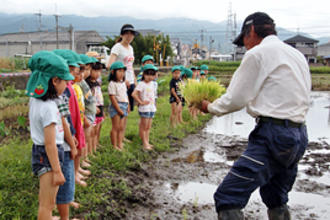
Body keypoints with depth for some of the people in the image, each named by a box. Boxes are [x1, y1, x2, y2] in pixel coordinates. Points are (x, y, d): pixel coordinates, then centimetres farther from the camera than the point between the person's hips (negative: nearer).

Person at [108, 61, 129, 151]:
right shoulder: (112, 84, -11)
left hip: (124, 106, 7)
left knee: (122, 127, 9)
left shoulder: (123, 83, 13)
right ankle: (114, 146, 4)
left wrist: (128, 106, 6)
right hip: (116, 107, -7)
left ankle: (120, 144, 15)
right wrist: (119, 109, -17)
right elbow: (113, 98, -15)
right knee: (116, 127, -3)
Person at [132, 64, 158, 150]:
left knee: (148, 127, 14)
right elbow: (134, 94, -23)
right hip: (145, 108, -7)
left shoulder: (152, 83, 10)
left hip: (152, 108, 8)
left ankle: (147, 142, 21)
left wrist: (154, 101, 11)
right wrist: (141, 102, -18)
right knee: (144, 127, 0)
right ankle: (144, 143, 5)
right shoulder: (141, 84, -13)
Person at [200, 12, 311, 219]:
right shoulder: (298, 55, 19)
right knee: (276, 202, 22)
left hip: (274, 134, -9)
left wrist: (210, 107, 13)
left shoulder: (258, 53, -4)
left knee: (228, 198, -13)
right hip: (299, 135, 9)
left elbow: (235, 99, -6)